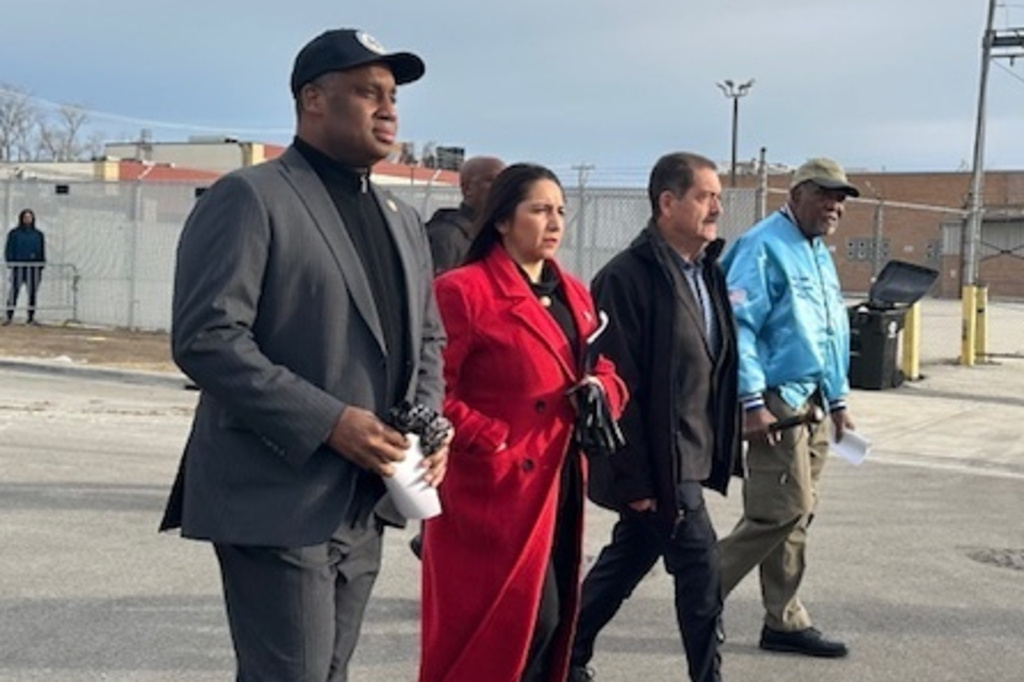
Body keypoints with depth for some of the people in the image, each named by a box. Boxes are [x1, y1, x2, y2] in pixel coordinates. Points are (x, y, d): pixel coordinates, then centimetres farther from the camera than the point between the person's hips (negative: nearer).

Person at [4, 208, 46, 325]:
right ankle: (9, 316, -4)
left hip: (34, 267, 3)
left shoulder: (38, 234, 10)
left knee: (33, 292, 4)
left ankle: (31, 317, 11)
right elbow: (9, 250, 2)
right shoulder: (14, 233, 3)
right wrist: (10, 264, -7)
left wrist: (41, 267, 6)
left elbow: (42, 252, 11)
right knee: (14, 290, -7)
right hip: (18, 266, -3)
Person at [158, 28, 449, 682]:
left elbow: (428, 339, 22)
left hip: (365, 505, 8)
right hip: (277, 501, -7)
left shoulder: (403, 220, 16)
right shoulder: (249, 198, -8)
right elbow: (205, 338, -17)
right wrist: (328, 423, -21)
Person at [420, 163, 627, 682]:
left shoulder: (573, 294, 14)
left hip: (559, 486, 8)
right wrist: (495, 443, -18)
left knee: (551, 617, 13)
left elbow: (602, 371, 20)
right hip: (496, 489, -8)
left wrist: (602, 391, -2)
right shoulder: (463, 291, -12)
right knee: (524, 618, -5)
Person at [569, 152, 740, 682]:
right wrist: (636, 479, -19)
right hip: (656, 461, -9)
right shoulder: (628, 277, -17)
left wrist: (719, 450, 11)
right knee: (700, 566, -3)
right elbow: (619, 384, -19)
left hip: (687, 457, 9)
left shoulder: (707, 272, 9)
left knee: (626, 561, 18)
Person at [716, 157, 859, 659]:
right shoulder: (765, 247, -11)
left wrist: (838, 401, 21)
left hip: (812, 403, 9)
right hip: (778, 400, -9)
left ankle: (785, 621, 17)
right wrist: (752, 402, -22)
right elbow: (739, 326, -18)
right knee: (785, 510, -10)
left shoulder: (821, 255, 18)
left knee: (795, 514, 10)